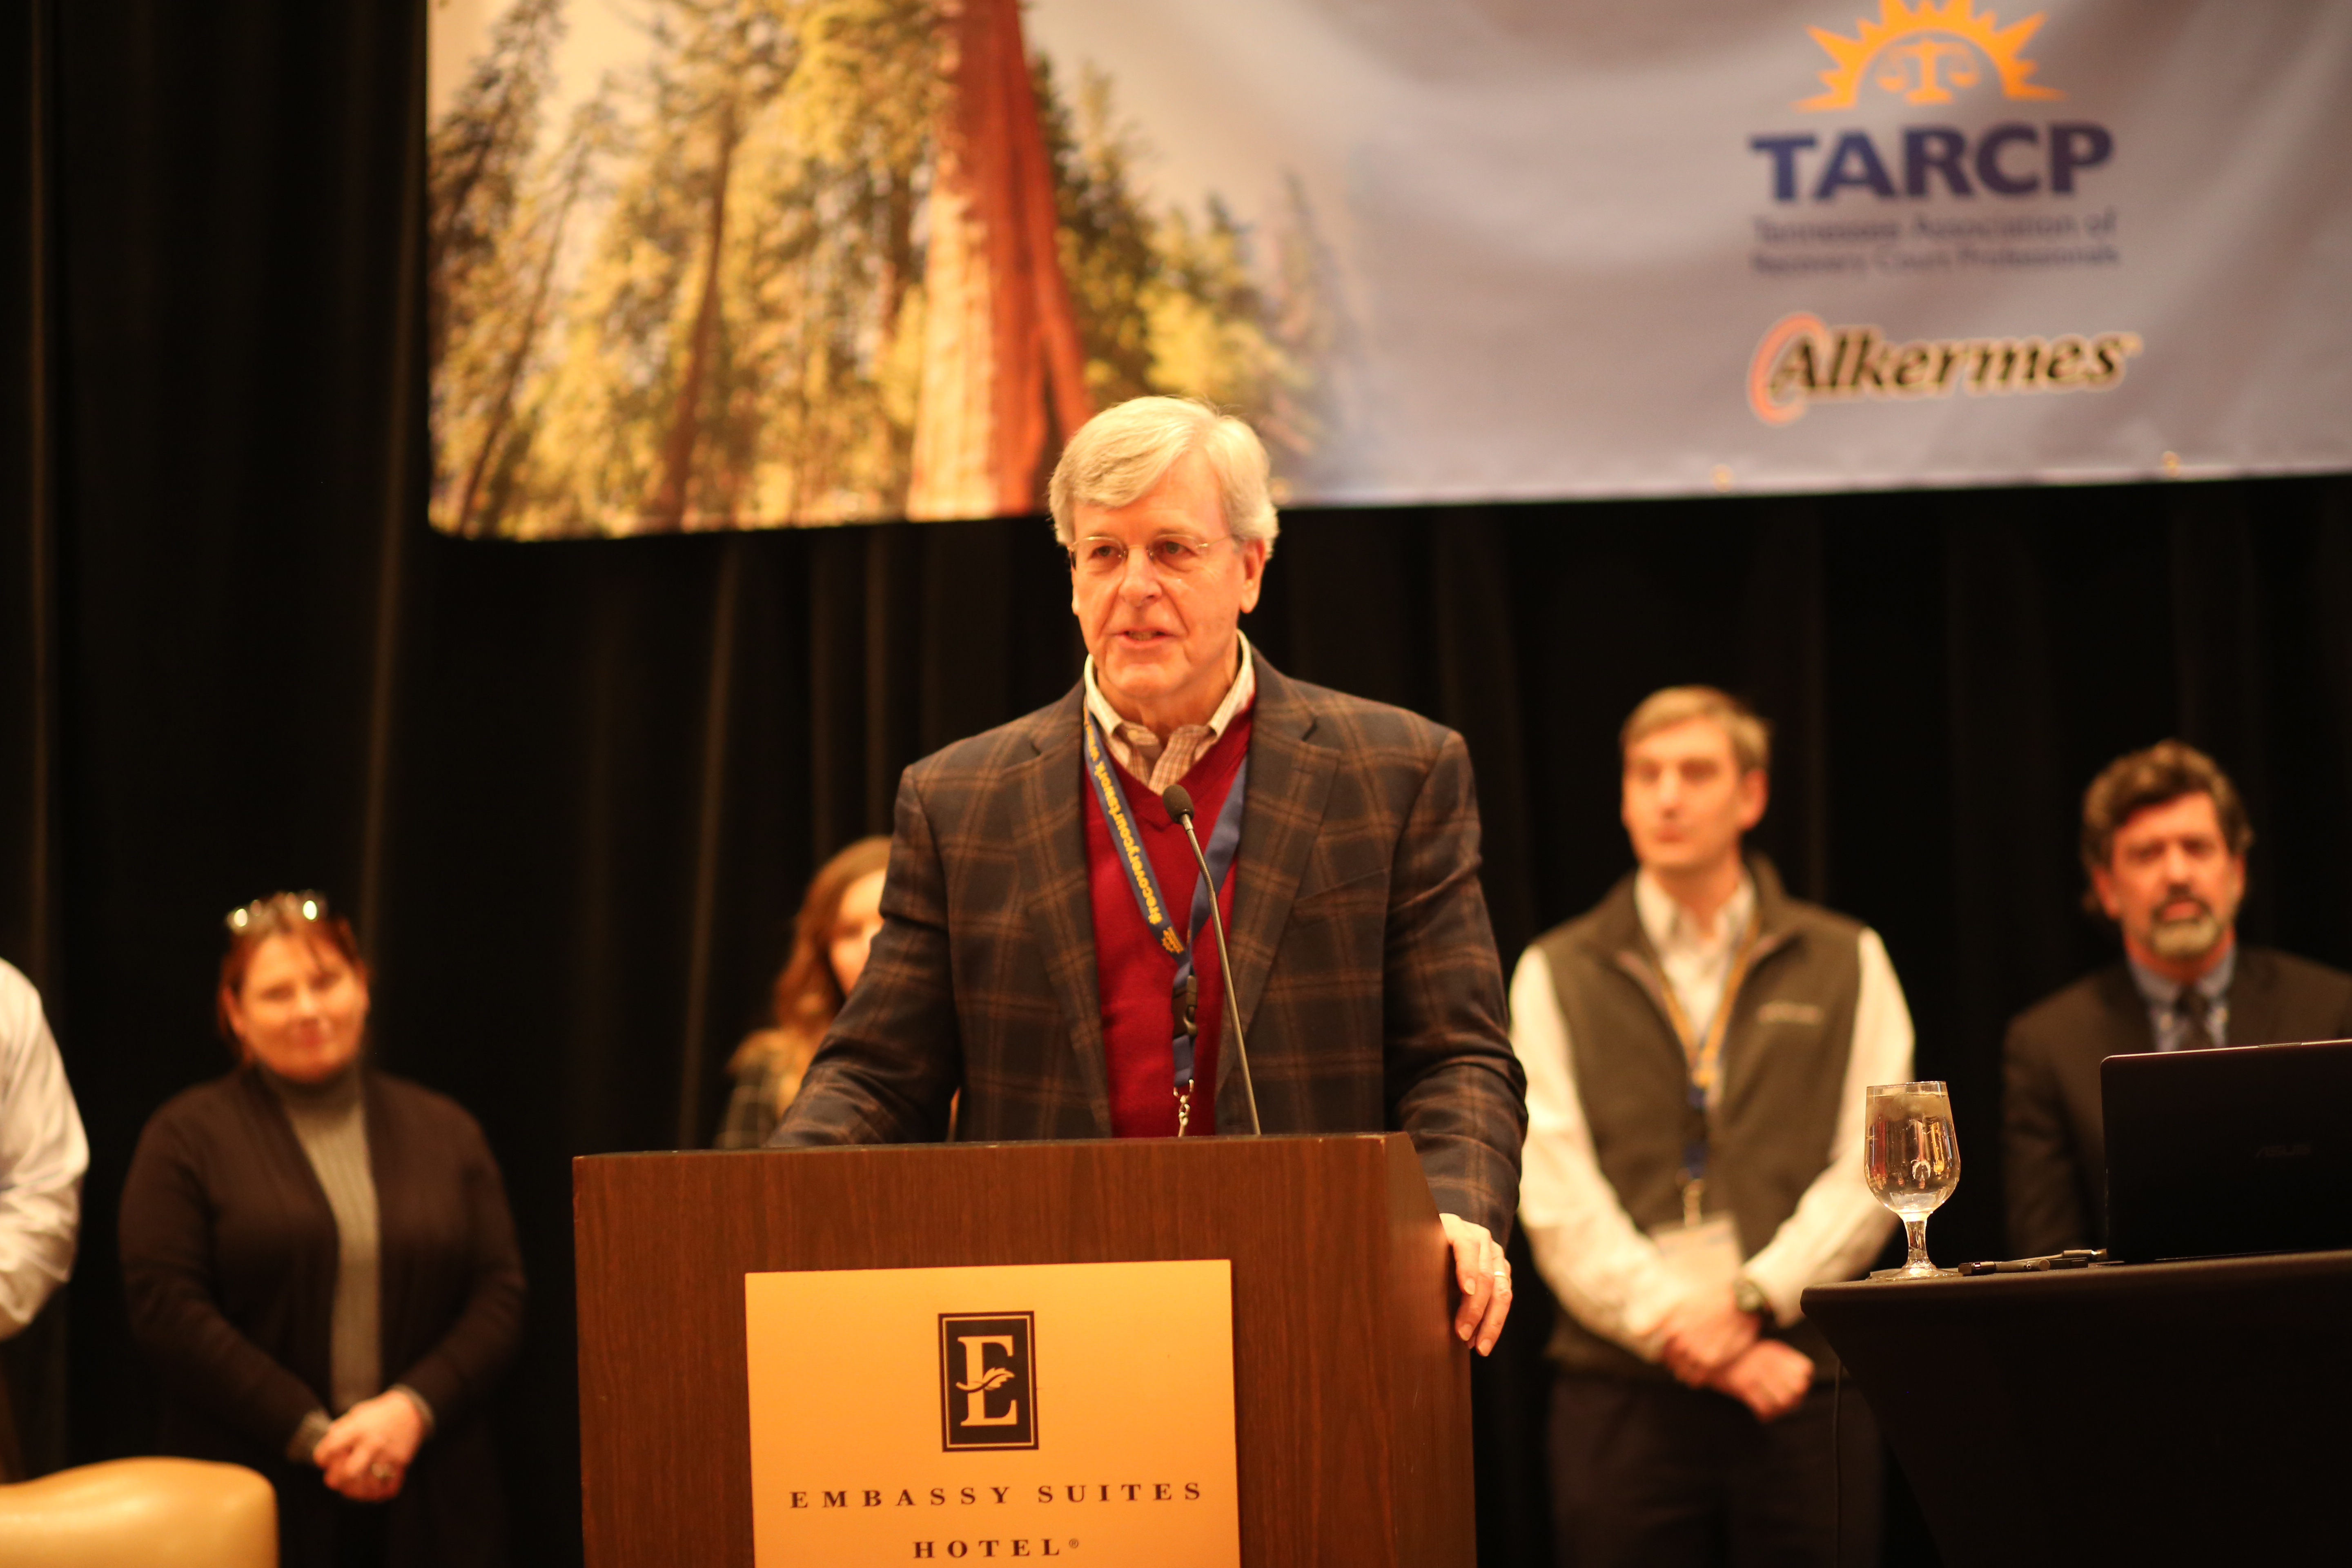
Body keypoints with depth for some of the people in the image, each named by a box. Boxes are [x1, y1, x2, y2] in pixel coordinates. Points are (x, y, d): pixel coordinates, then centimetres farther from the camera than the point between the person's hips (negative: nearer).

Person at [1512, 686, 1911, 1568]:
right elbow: (1556, 1195, -1)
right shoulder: (1557, 975, 9)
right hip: (1623, 1387, 0)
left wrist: (1750, 1299, -11)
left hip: (1805, 1380, 0)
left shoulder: (1846, 966, 12)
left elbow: (1870, 1172, 2)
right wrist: (1675, 1322, -12)